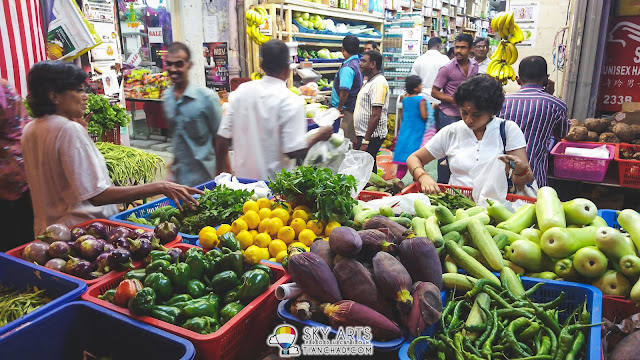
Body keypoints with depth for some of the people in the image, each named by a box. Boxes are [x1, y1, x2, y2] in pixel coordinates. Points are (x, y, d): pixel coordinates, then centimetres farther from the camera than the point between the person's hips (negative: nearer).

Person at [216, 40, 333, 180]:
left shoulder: (241, 91, -2)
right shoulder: (290, 101, -17)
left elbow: (222, 139, 1)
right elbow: (294, 151, -20)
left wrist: (222, 173, 15)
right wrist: (320, 136, -3)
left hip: (242, 176, 5)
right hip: (275, 182, -5)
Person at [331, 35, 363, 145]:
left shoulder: (347, 68, -20)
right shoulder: (358, 62, 10)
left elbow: (344, 90, -30)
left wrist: (340, 107, -18)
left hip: (347, 109, -10)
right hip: (355, 106, 10)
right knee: (354, 140, 16)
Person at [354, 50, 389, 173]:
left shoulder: (378, 83, -14)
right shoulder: (370, 81, 17)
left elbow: (376, 115, -21)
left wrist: (366, 141, -21)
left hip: (371, 136, -10)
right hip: (363, 135, 10)